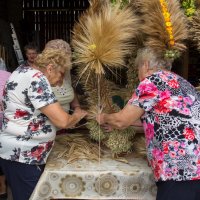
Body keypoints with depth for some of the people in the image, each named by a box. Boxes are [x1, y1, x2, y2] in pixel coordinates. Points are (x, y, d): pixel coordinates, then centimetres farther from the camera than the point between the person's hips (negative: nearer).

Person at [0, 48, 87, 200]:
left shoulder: (24, 71, 11)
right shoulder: (37, 79, -19)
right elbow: (62, 120, -24)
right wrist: (76, 116, -2)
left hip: (21, 151, 10)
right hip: (21, 154, -10)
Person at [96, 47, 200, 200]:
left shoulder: (153, 80, -6)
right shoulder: (180, 81, 20)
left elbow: (122, 120, -2)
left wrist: (104, 118, 21)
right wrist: (114, 124, 32)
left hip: (183, 168, -9)